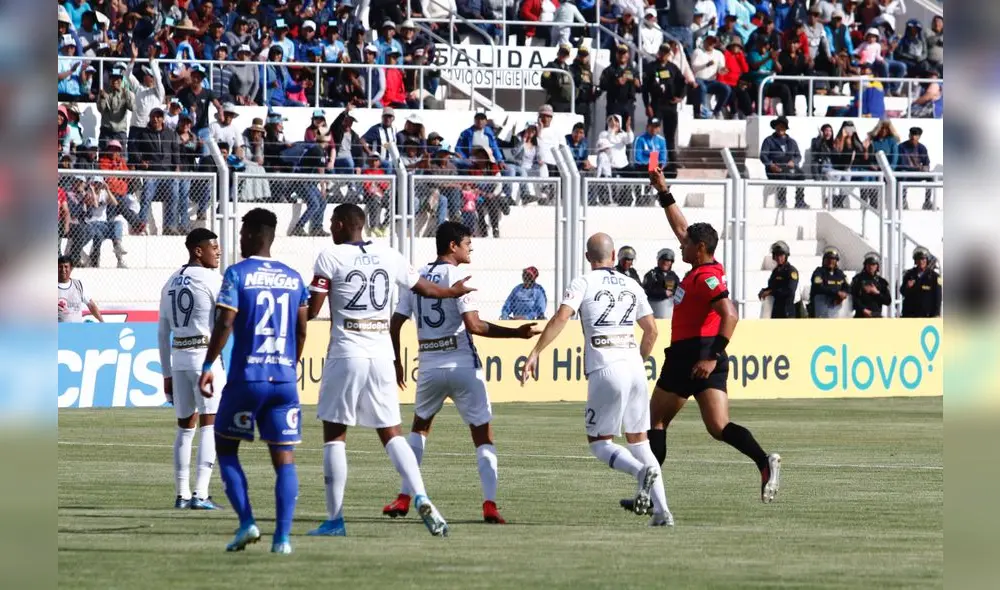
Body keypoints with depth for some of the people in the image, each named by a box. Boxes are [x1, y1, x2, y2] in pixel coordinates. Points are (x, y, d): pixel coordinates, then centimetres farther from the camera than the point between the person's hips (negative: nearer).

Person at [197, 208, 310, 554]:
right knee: (284, 458, 3)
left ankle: (247, 523, -1)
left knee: (226, 448, 13)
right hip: (284, 378, 4)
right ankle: (282, 536, -7)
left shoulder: (237, 274, -4)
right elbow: (301, 331, 13)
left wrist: (208, 366, -7)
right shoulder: (293, 278, 10)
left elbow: (225, 323, -13)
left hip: (246, 378, -4)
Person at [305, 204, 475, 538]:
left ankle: (335, 519, 2)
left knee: (334, 434, 4)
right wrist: (454, 292, 44)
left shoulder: (331, 258, -4)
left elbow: (311, 310, -7)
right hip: (382, 355, 4)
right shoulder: (388, 256, 10)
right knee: (391, 432, 11)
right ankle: (420, 497, -10)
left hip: (346, 355, -4)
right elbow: (423, 288, 24)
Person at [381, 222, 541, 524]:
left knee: (420, 426, 25)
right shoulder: (456, 277, -9)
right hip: (462, 366, -5)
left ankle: (404, 498, 19)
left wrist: (397, 363, 23)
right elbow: (474, 325, -19)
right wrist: (517, 333, -14)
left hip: (429, 367, 5)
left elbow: (395, 324, 10)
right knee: (483, 434, 1)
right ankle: (490, 504, -10)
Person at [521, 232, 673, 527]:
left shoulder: (583, 283, 2)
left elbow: (561, 318, -12)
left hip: (605, 370, -5)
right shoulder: (631, 286, 16)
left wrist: (534, 354, -12)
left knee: (599, 442, 4)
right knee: (638, 438, 12)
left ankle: (642, 471, -25)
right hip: (634, 366, 5)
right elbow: (651, 330, 19)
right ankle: (662, 510, 2)